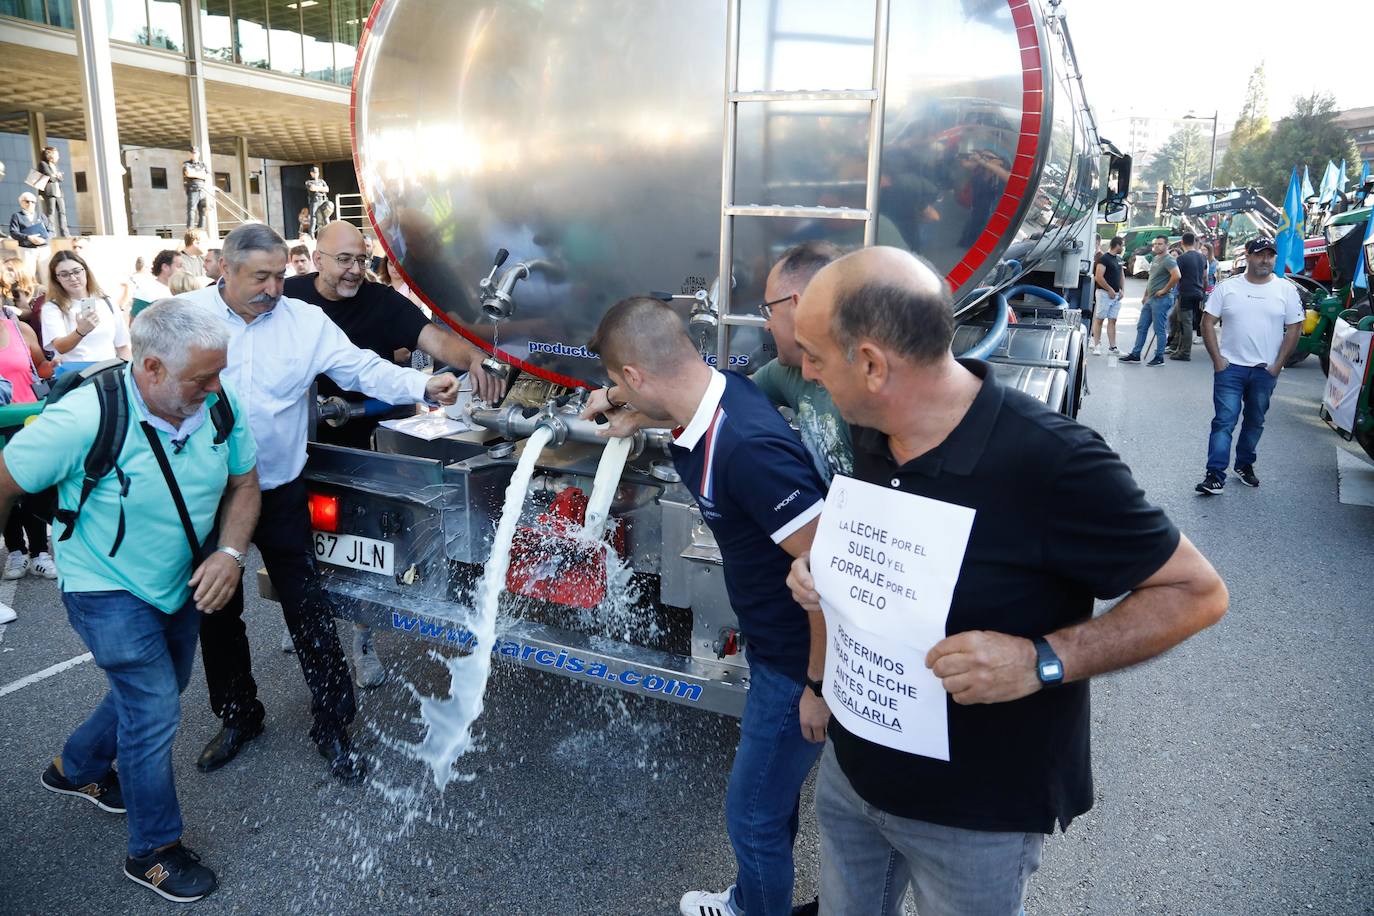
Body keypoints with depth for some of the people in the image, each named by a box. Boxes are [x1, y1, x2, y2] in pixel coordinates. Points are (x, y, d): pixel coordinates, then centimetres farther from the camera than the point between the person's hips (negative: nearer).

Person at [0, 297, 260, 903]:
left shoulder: (219, 405, -15)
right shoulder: (84, 419, -29)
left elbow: (243, 483, -2)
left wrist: (230, 552, -17)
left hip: (180, 582, 6)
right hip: (108, 587, -6)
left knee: (151, 695, 22)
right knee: (156, 710, -7)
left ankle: (76, 768, 53)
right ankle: (154, 852, 15)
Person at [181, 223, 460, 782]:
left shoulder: (306, 322, -4)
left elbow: (363, 369, -7)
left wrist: (422, 386, -24)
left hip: (279, 493, -1)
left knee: (308, 611, 2)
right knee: (217, 614, 15)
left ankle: (333, 726, 17)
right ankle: (239, 717, 36)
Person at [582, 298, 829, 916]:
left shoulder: (748, 448, -34)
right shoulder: (716, 392, -6)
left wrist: (819, 685, -19)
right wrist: (635, 416, 13)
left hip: (801, 663, -9)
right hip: (771, 646, 9)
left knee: (753, 812, 14)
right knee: (772, 791, 28)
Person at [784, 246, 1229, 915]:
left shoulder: (1050, 461, -29)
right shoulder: (872, 433, -6)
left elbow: (1196, 593, -18)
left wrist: (1042, 661, -31)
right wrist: (823, 568, -8)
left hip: (977, 813, -6)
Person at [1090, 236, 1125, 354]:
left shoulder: (1118, 259, 15)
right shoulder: (1104, 258, -10)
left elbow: (1122, 275, 23)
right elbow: (1098, 277, -18)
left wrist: (1122, 290, 8)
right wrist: (1110, 290, -15)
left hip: (1116, 294, 8)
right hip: (1105, 293, -8)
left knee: (1112, 321, 6)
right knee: (1099, 319, -3)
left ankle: (1112, 347, 7)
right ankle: (1096, 346, 0)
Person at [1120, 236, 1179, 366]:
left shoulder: (1168, 260, -13)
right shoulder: (1155, 259, 17)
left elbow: (1176, 276, -26)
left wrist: (1164, 290, -19)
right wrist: (1145, 295, 20)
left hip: (1161, 299, -10)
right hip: (1150, 299, 10)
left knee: (1160, 329, -3)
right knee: (1141, 327, 11)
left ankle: (1159, 358, 3)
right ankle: (1135, 355, 16)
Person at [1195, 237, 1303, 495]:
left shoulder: (1286, 290, 3)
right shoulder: (1227, 288, 0)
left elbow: (1294, 328, 4)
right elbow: (1208, 323, 1)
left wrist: (1278, 365, -2)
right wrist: (1217, 359, -7)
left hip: (1265, 370, 2)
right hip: (1230, 368, -2)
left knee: (1255, 422, 13)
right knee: (1224, 422, -7)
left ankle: (1244, 465, 29)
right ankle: (1215, 475, -8)